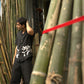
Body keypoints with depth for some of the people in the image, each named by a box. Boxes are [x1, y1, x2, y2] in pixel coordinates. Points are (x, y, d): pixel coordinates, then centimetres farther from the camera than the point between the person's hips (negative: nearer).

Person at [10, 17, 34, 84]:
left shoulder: (31, 32, -6)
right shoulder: (19, 33, 13)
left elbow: (29, 31, -33)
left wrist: (27, 23, -12)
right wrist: (14, 57, 20)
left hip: (26, 60, -6)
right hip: (18, 60, 6)